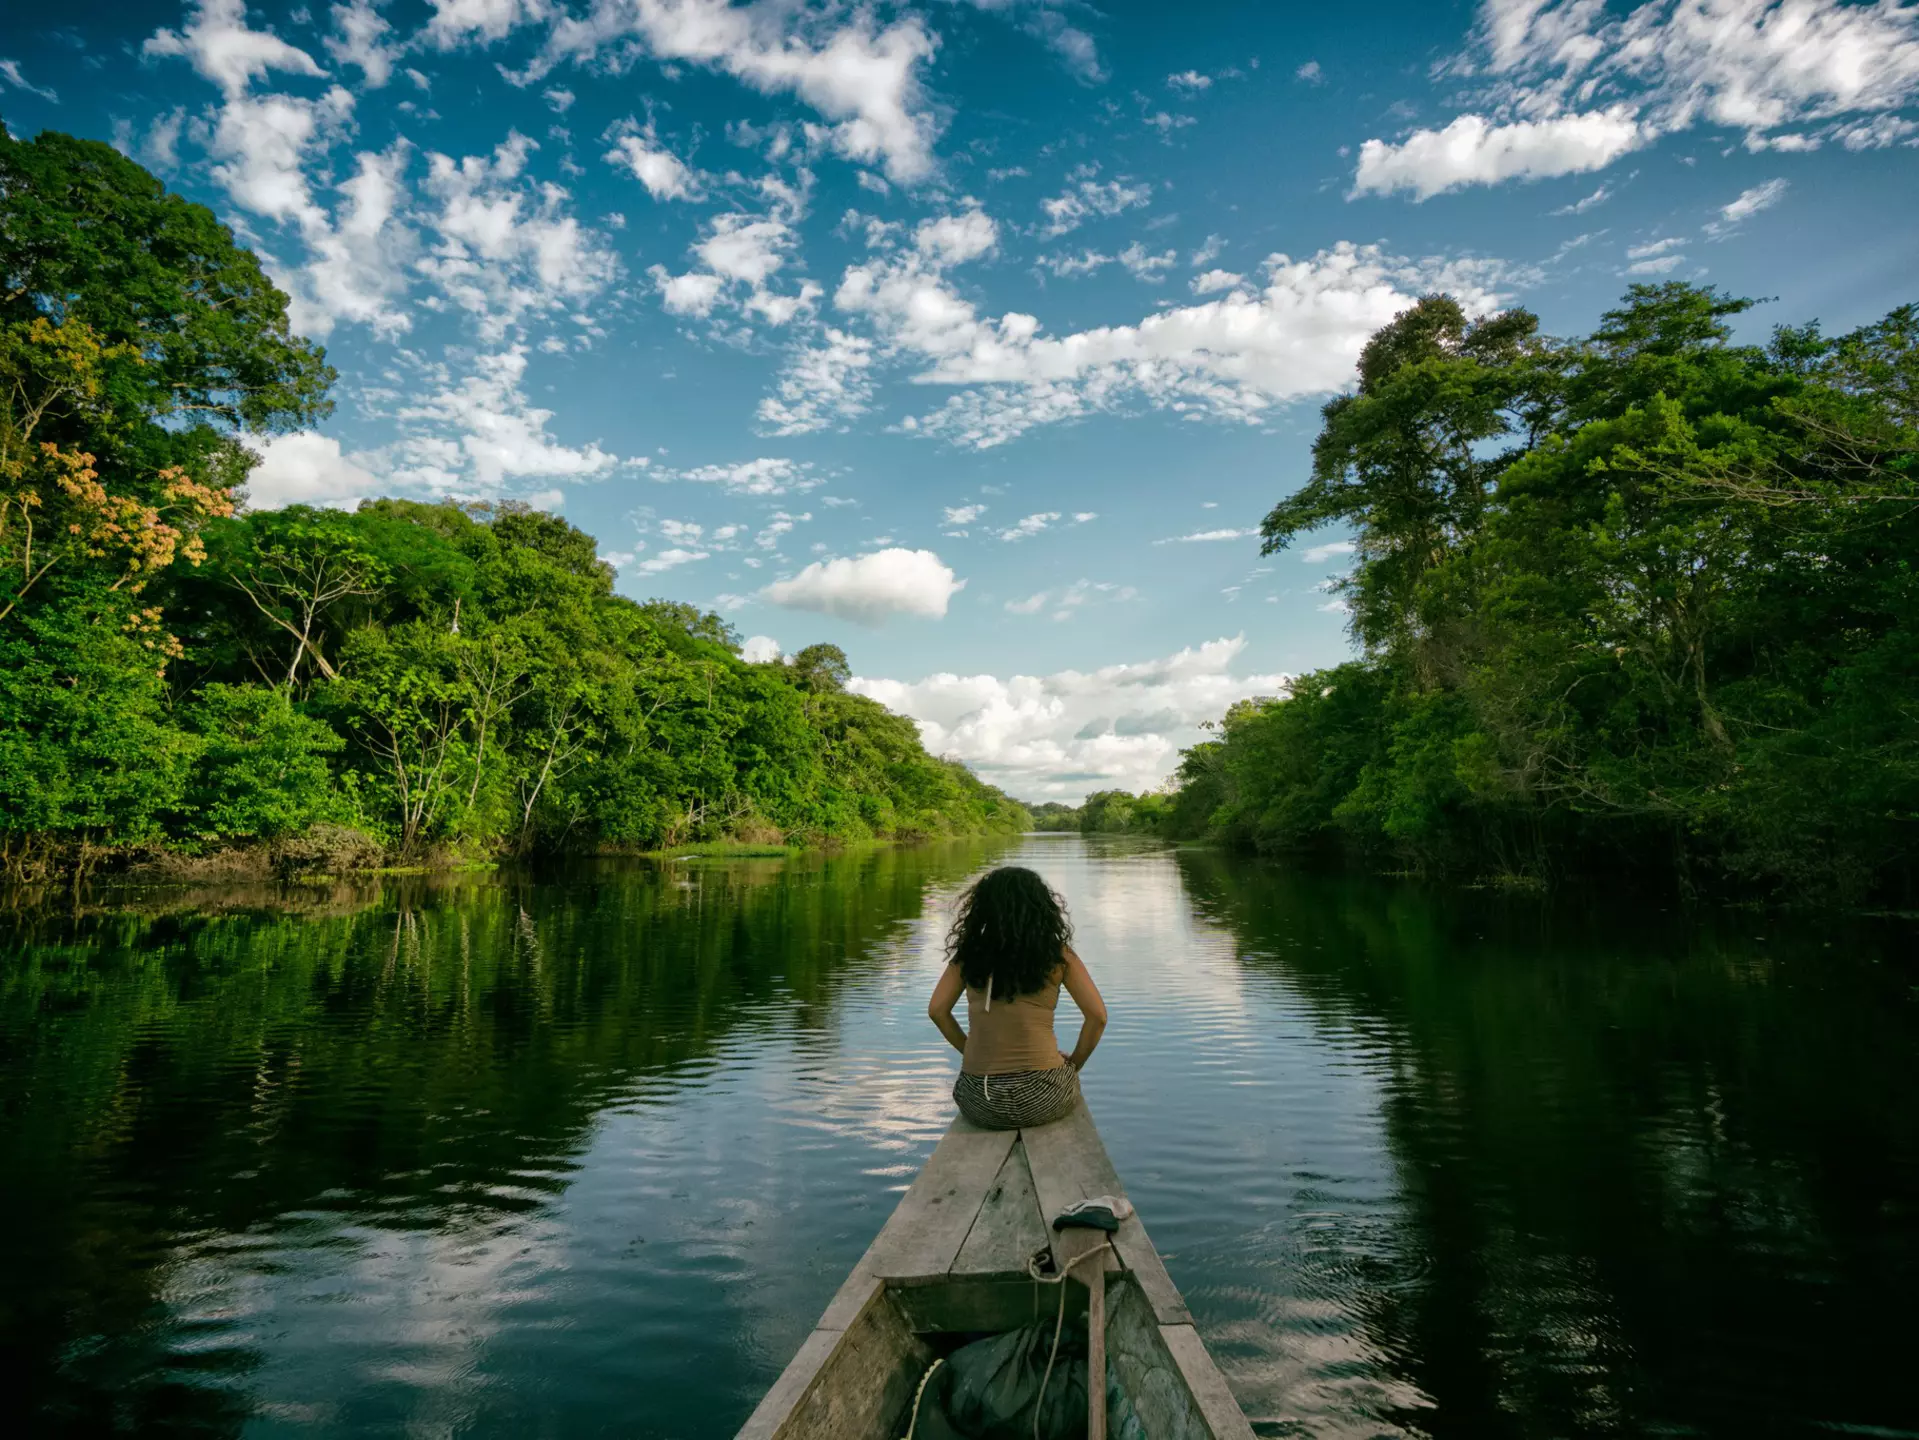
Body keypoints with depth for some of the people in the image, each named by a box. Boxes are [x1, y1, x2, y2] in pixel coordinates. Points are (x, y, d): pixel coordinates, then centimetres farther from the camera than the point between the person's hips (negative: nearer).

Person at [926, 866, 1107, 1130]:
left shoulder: (969, 952, 2)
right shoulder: (1057, 954, -3)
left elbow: (937, 1010, 2)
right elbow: (1097, 1016, -4)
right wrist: (1074, 1064, 10)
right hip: (1042, 1100, -1)